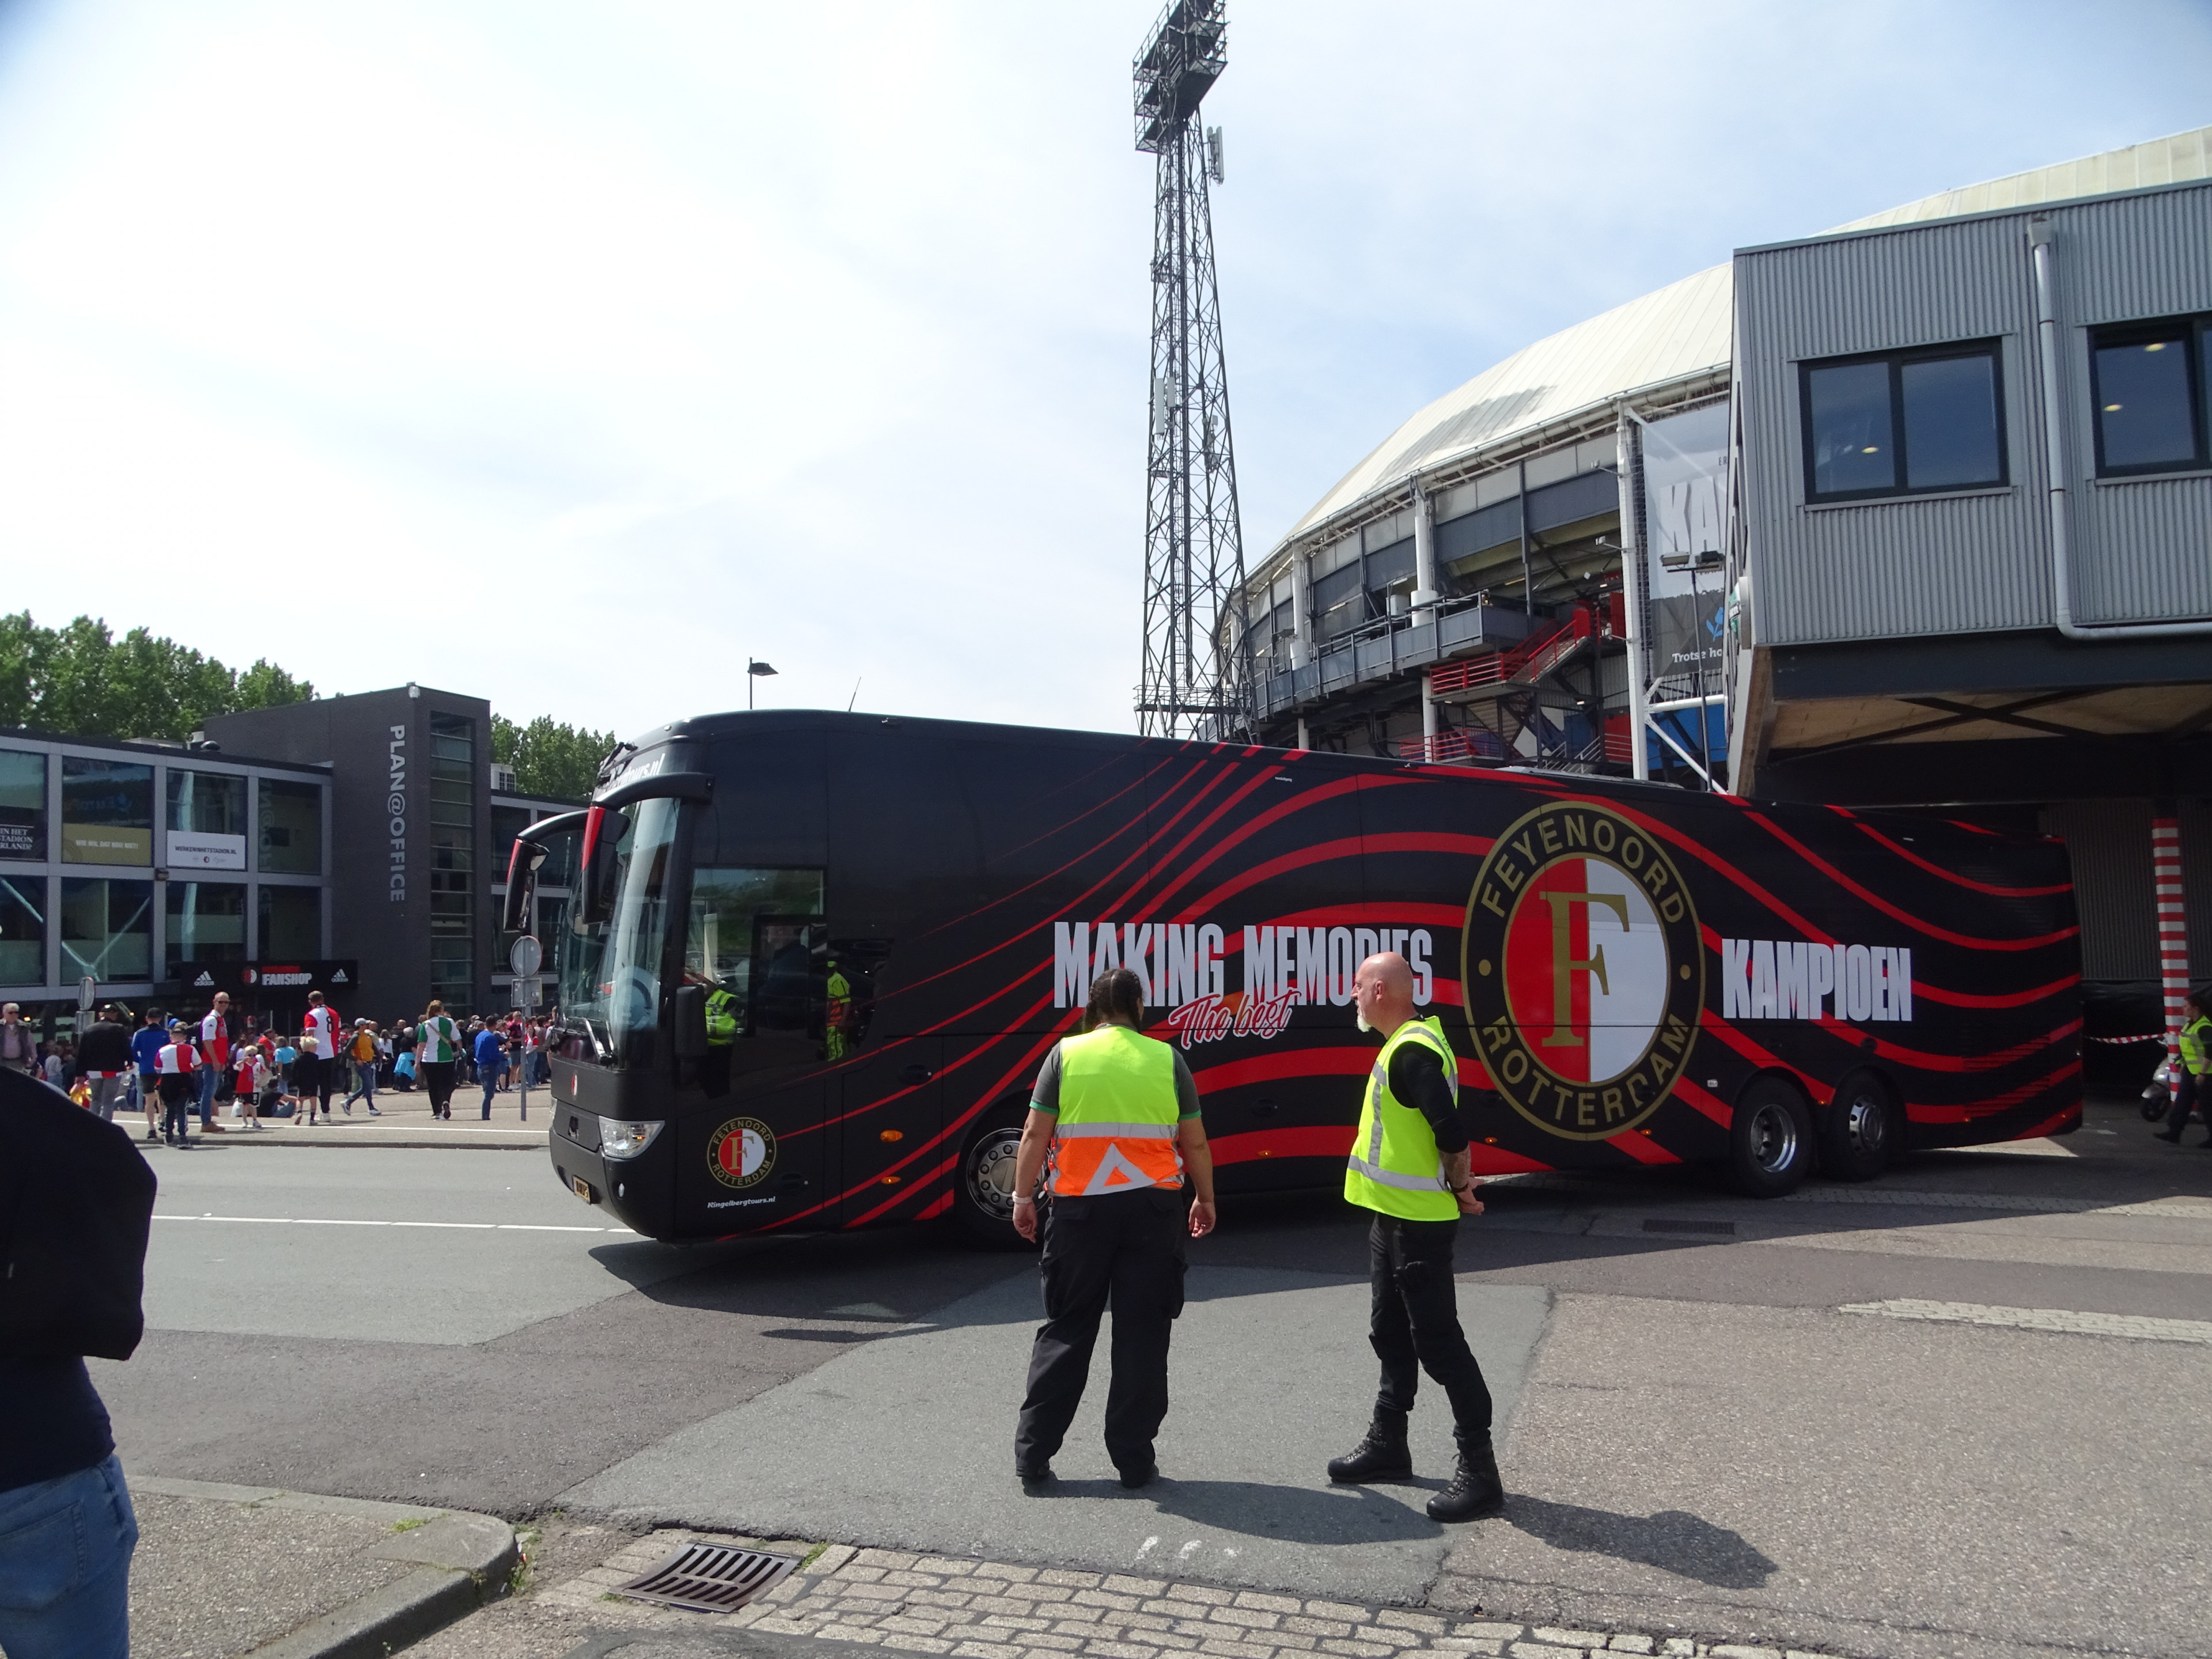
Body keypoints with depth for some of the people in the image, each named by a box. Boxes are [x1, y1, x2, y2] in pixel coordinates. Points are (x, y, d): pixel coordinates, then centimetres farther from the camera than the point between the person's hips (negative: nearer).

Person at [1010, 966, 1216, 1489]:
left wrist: (1023, 1198, 6)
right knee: (1143, 1335, 7)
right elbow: (1195, 1143, 5)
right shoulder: (1167, 1059, 2)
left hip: (1080, 1209, 0)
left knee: (1066, 1329, 10)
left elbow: (1036, 1133, -2)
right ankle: (1134, 1460, 12)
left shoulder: (1066, 1054, 0)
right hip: (1153, 1210, 0)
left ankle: (1033, 1451, 13)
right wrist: (1205, 1200, 18)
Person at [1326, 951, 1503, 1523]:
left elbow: (1451, 1131, -27)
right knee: (1391, 1335, 19)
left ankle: (1480, 1472, 4)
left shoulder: (1412, 1052, -22)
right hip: (1393, 1217, 11)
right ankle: (1387, 1446, 31)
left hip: (1417, 1223, -11)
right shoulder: (1402, 1046, 12)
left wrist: (1459, 1186, -11)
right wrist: (1458, 1187, 13)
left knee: (1438, 1341, -4)